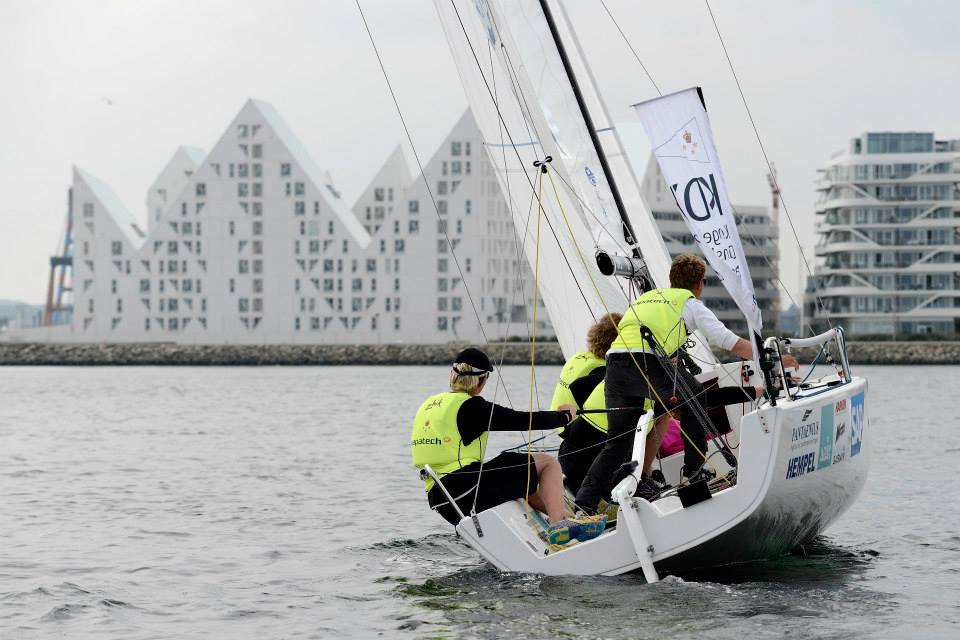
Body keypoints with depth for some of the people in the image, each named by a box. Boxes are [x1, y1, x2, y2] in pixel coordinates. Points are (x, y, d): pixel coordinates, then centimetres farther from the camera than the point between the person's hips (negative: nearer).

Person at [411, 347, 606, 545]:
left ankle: (565, 515, 33)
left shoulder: (428, 406, 14)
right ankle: (558, 524, -10)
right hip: (466, 487, -9)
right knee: (548, 463, 1)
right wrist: (564, 416, 9)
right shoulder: (472, 407, -9)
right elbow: (523, 421, -7)